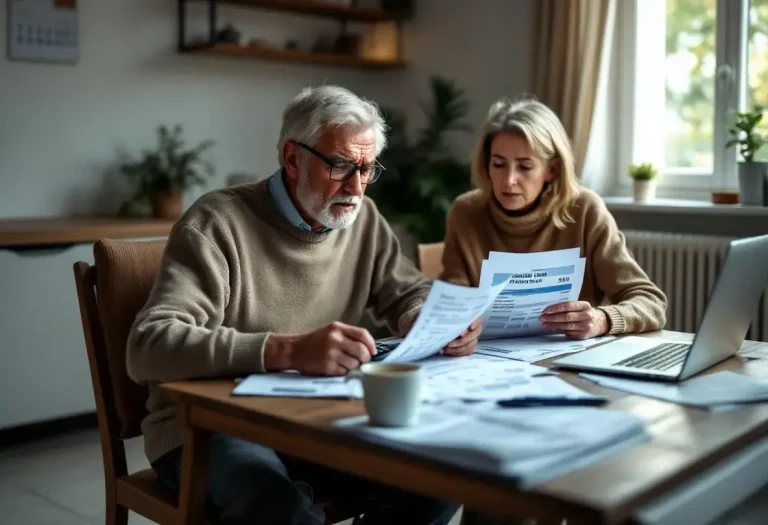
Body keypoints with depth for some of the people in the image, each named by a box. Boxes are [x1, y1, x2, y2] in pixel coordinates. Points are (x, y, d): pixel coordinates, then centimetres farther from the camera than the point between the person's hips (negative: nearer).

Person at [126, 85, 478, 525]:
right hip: (210, 430, -6)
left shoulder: (363, 218, 4)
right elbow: (150, 346, -27)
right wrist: (288, 351, -40)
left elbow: (410, 295, 15)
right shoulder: (219, 223, -16)